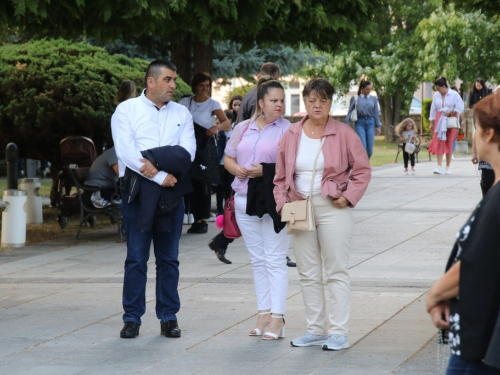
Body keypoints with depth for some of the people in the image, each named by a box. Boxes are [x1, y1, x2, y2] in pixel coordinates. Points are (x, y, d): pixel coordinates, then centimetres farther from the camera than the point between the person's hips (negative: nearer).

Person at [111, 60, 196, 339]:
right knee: (136, 258, -1)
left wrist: (159, 164, -18)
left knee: (169, 258, 6)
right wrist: (160, 177, -18)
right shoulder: (127, 110, 0)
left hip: (171, 192, 3)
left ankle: (169, 318, 12)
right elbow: (125, 151, -12)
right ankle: (132, 318, 4)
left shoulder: (181, 113, 12)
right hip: (137, 191, -3)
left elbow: (188, 151, -1)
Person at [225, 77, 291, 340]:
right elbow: (228, 158, 17)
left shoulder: (288, 130, -3)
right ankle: (264, 314, 16)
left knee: (274, 259, -7)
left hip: (275, 200, -5)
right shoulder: (243, 128, 13)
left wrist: (265, 170, -19)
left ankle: (277, 319, -6)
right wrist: (237, 169, -4)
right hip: (245, 199, 5)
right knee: (257, 260, 10)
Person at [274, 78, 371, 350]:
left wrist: (348, 197, -9)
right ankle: (315, 330, 16)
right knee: (308, 274, 8)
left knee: (336, 273, -3)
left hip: (333, 208, -4)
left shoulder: (344, 134, -3)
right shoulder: (291, 136, 7)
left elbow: (362, 170, 0)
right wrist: (283, 204, 1)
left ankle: (337, 333, 0)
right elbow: (280, 177, 13)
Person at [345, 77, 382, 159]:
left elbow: (376, 113, 12)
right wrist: (346, 125, -2)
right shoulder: (355, 98, 3)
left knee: (370, 149, 0)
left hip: (370, 123, 3)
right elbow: (350, 112, 3)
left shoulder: (374, 99, 10)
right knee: (363, 147, -13)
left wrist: (378, 126, 8)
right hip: (360, 123, -3)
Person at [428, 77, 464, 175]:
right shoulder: (436, 95, 8)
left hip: (451, 121, -2)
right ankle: (439, 166, -15)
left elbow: (460, 108, -5)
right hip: (439, 121, 3)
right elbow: (433, 109, 14)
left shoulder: (454, 94, -4)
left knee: (449, 144, 2)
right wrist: (432, 122, 13)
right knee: (439, 142, -10)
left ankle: (448, 167, 11)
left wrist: (451, 112, -16)